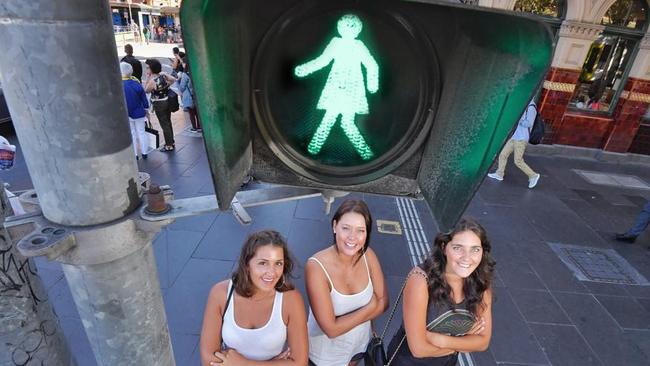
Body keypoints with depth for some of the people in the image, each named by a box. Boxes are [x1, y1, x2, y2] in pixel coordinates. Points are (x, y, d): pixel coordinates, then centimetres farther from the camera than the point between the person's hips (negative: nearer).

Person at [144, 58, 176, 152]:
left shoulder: (152, 81, -21)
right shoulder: (163, 75, -3)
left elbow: (146, 90, -9)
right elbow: (174, 79, 10)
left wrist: (147, 78, -11)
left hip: (159, 104, -7)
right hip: (167, 101, 7)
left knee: (164, 125, 2)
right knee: (168, 122, 17)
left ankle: (169, 145, 10)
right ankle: (171, 142, 29)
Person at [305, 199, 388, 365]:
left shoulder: (368, 255, -19)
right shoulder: (316, 267, -32)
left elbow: (383, 302, -10)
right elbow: (331, 329, -30)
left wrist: (345, 321, -21)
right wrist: (371, 306, -21)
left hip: (360, 343, 4)